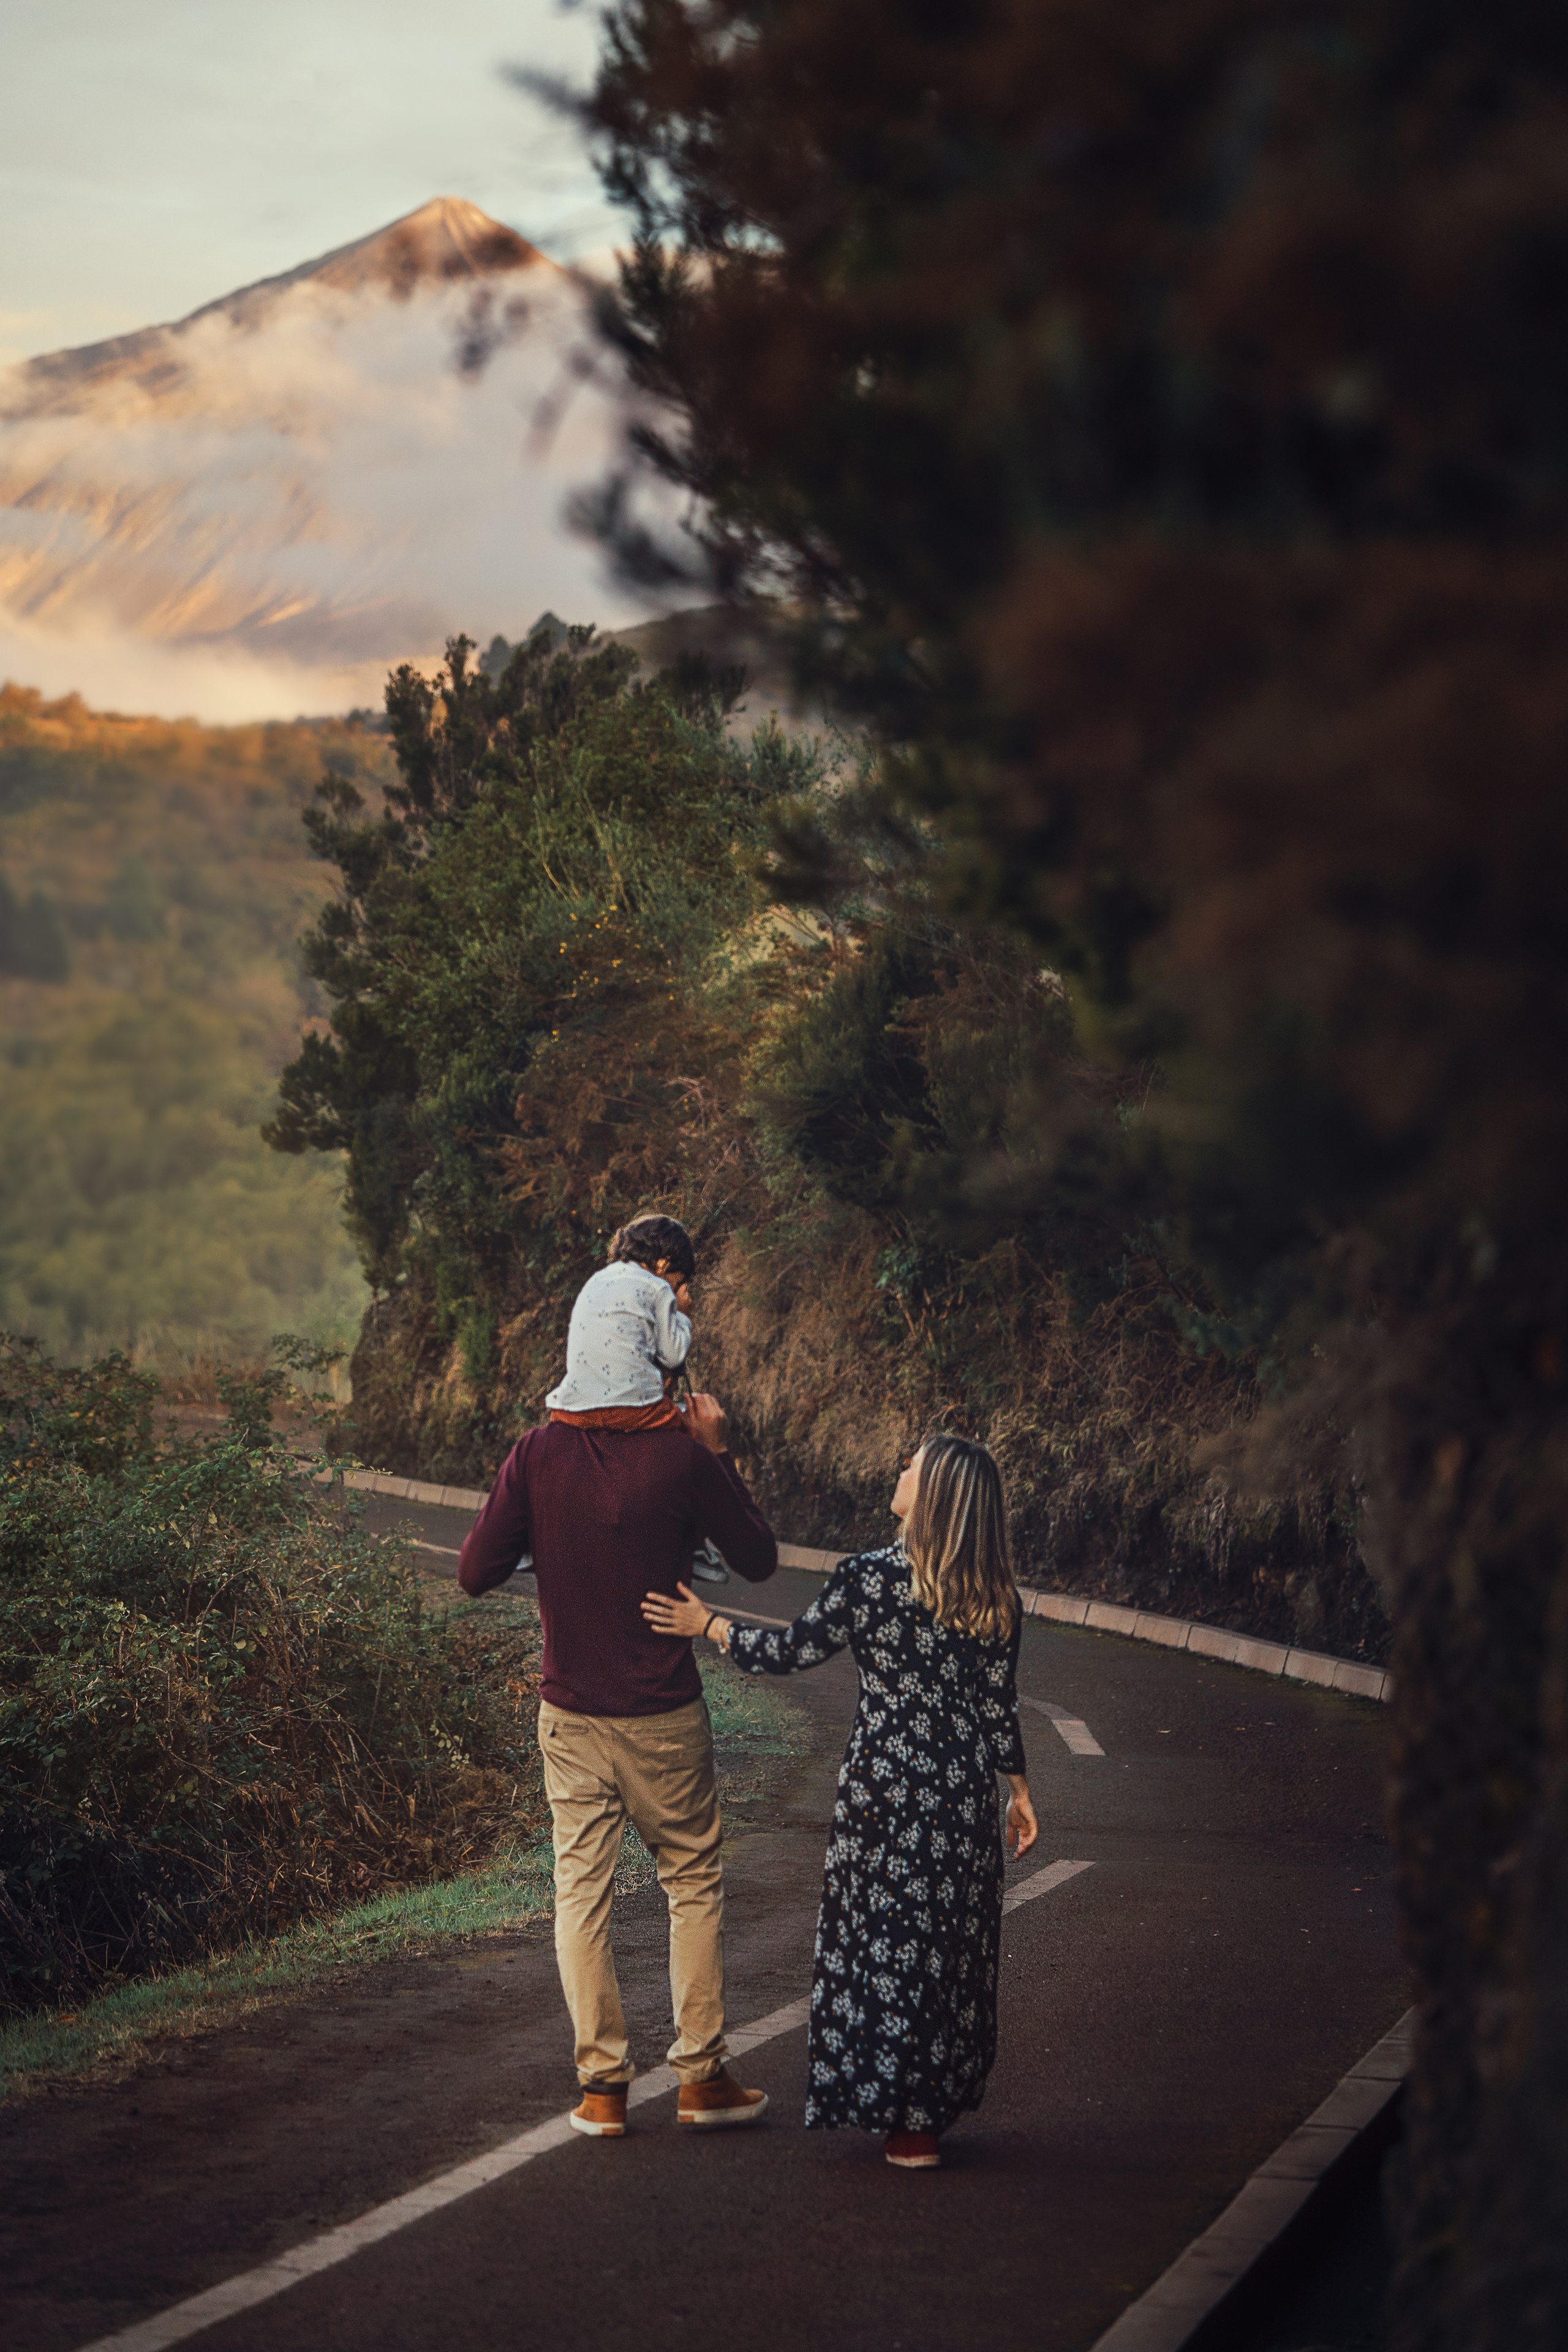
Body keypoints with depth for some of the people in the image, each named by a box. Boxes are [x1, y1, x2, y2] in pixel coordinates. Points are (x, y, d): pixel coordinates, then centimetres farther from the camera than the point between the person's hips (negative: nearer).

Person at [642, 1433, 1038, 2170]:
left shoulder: (866, 1580, -14)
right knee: (953, 1942, 14)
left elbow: (790, 1652, -5)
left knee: (885, 1940, 5)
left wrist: (707, 1624, 8)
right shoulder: (995, 1598, -2)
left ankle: (907, 2121, 9)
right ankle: (940, 2100, 23)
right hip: (963, 1794, 4)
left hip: (884, 1788, -4)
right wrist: (1018, 1790, 13)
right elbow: (997, 1707, 2)